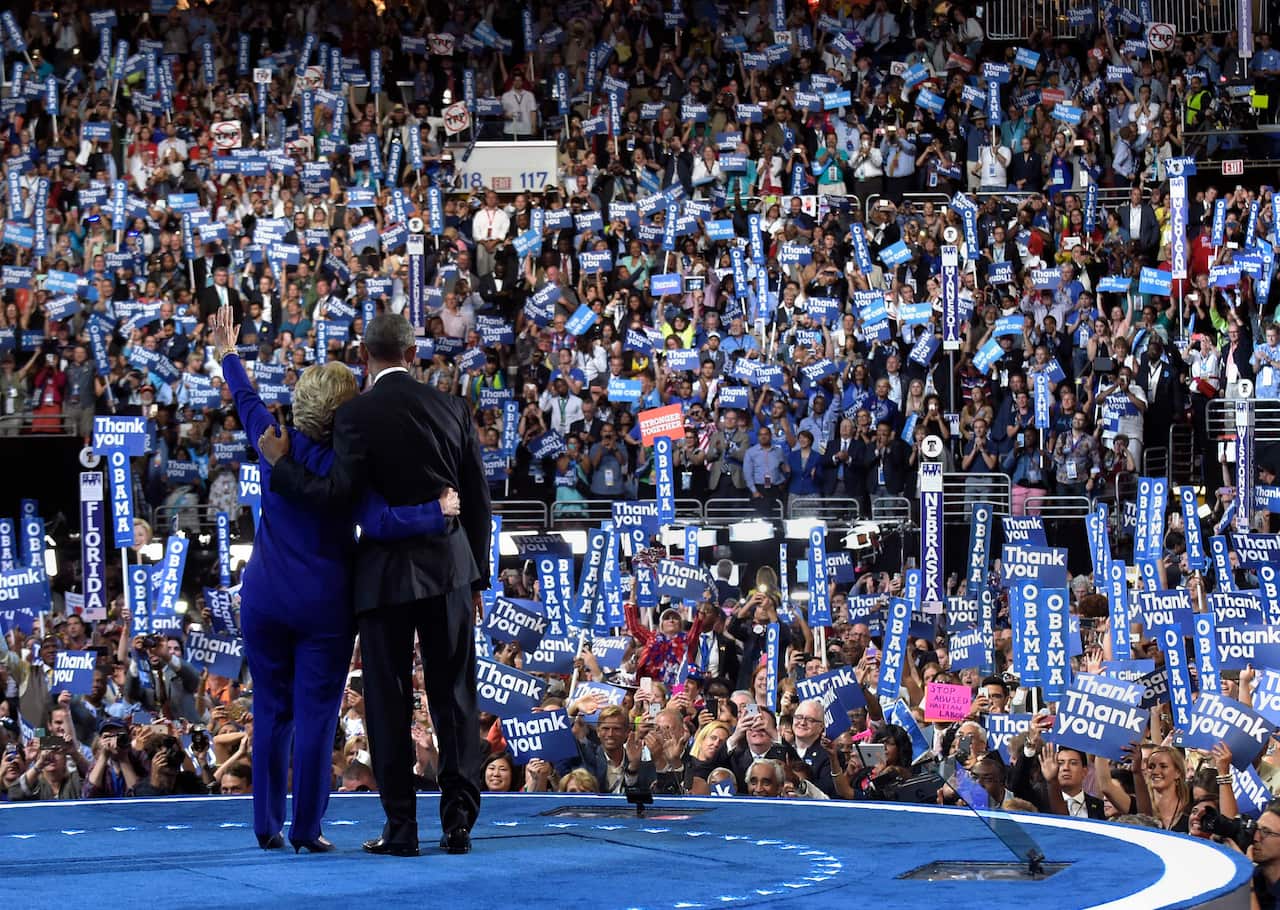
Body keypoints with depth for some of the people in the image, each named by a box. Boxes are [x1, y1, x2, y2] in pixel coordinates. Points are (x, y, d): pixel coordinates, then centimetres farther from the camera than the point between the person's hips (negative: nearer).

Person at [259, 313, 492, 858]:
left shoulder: (355, 416, -9)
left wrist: (280, 464, -2)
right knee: (454, 697, 7)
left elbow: (338, 495, -16)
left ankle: (400, 828, 2)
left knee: (388, 701, 3)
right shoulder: (450, 408, 4)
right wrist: (476, 576, 17)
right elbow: (477, 498, 8)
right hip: (449, 567, 3)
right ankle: (459, 820, 4)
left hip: (387, 572, -3)